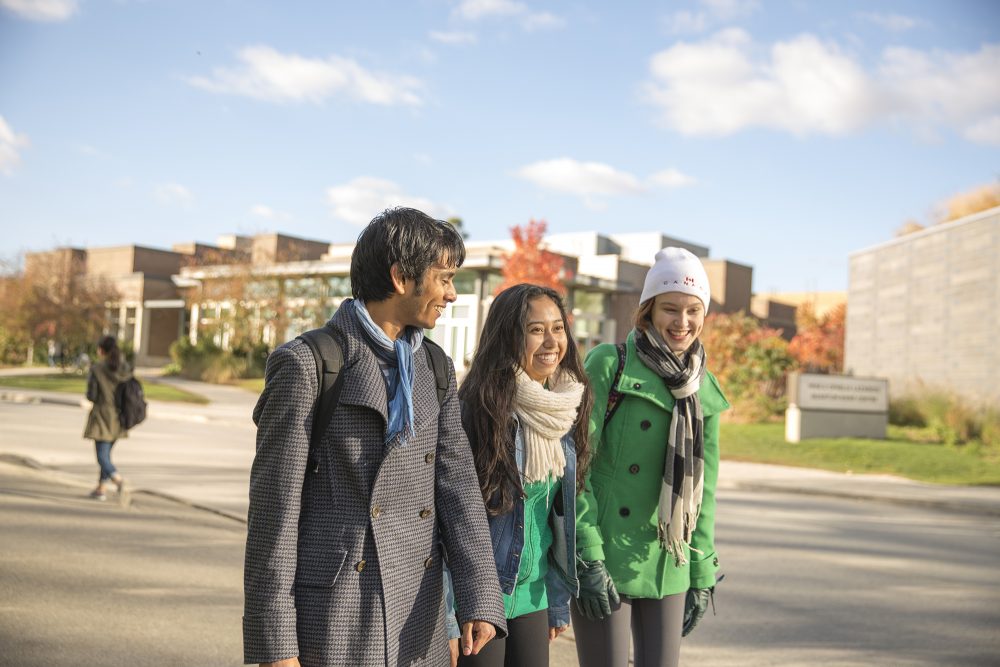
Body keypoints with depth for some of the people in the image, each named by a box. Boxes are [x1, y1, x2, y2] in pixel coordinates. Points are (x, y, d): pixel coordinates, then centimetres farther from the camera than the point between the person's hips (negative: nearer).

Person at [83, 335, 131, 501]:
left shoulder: (96, 369, -12)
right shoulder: (125, 368, 1)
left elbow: (91, 396, -11)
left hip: (102, 417, -5)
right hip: (119, 419, 5)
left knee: (102, 457, -5)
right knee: (106, 453, 20)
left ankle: (118, 480, -30)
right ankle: (101, 489, 25)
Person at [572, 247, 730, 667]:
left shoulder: (705, 390, 10)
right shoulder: (610, 365, -7)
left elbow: (703, 490, 14)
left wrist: (703, 575, 11)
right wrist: (588, 560, -15)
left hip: (668, 567, 5)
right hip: (606, 560, -5)